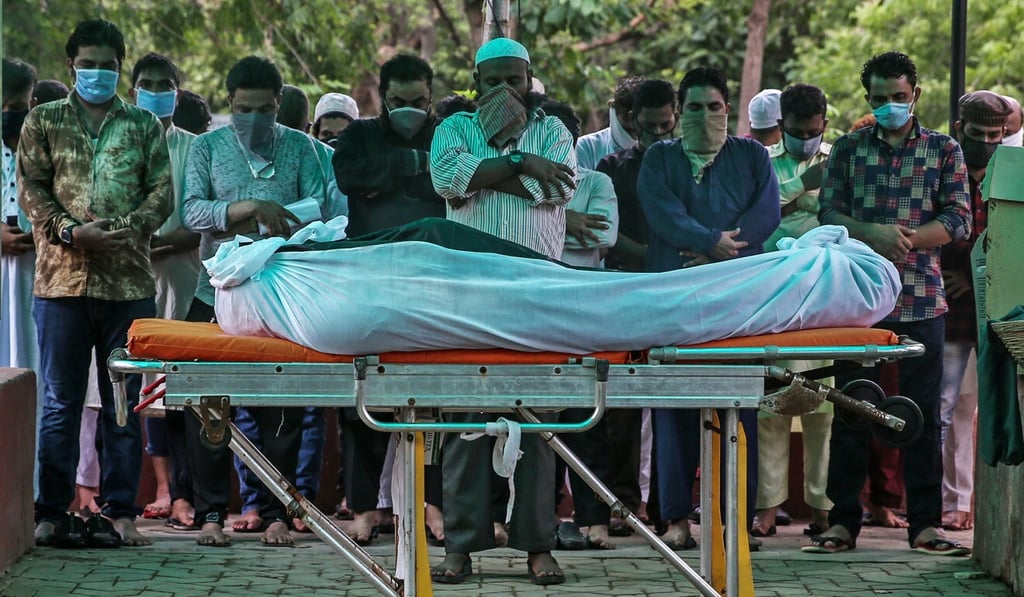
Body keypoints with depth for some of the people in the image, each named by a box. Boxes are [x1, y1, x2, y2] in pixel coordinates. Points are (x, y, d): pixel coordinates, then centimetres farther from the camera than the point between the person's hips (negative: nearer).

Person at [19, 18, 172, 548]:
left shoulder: (144, 126, 14)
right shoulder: (44, 121, 12)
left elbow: (162, 192, 6)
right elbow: (30, 189, 4)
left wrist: (127, 227, -13)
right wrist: (70, 231, -12)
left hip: (128, 281, 1)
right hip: (62, 279, -1)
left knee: (124, 403, 2)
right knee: (60, 402, 0)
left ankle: (119, 512, 6)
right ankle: (52, 512, 4)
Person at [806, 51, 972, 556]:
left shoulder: (944, 151, 8)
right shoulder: (849, 149, 10)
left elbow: (958, 220, 1)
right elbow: (827, 214, 2)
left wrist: (906, 240, -14)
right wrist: (873, 235, -16)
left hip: (921, 300, 0)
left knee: (922, 413, 2)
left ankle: (924, 523, 7)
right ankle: (843, 520, 8)